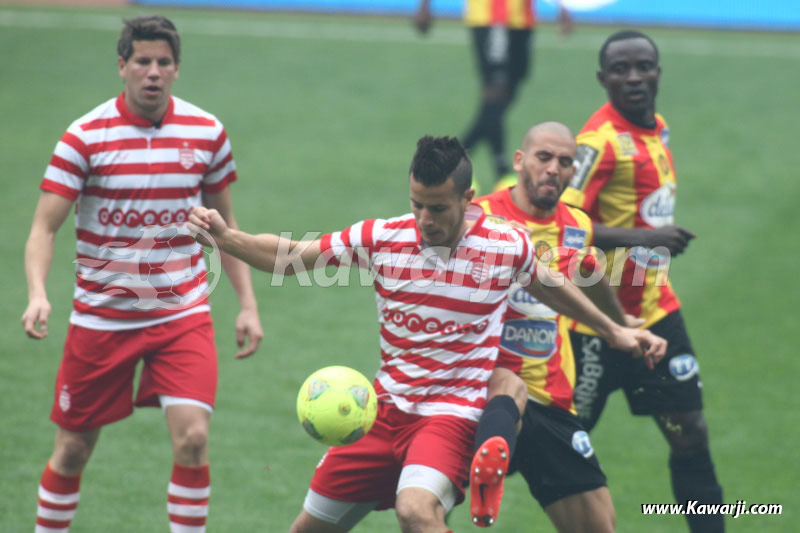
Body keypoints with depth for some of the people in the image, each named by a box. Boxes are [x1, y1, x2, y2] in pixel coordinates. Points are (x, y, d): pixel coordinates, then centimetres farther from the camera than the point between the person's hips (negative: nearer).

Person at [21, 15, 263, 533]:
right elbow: (44, 228, -11)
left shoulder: (207, 133, -1)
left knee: (192, 437, -16)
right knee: (73, 450, 6)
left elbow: (226, 227, 11)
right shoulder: (86, 136, -9)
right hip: (101, 315, -1)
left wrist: (247, 304, 5)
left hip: (182, 312, 1)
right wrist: (38, 294, -28)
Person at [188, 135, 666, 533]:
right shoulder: (382, 238, -4)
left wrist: (613, 330, 21)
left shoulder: (506, 246, -7)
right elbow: (289, 256, 1)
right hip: (386, 408, 4)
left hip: (453, 414, -4)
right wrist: (225, 237, -14)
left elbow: (549, 286, 15)